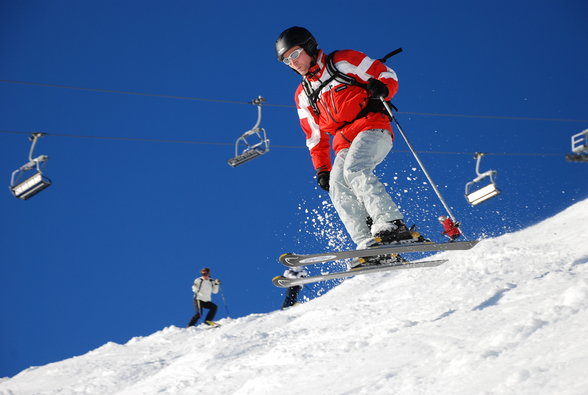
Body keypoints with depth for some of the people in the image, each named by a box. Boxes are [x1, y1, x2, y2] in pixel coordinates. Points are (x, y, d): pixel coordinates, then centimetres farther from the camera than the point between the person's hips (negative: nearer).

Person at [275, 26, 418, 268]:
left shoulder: (343, 61, 6)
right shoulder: (303, 95, 23)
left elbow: (388, 75, 4)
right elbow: (315, 137, 26)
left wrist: (380, 89, -19)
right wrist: (321, 169, 17)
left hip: (372, 129, -5)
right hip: (345, 143, 5)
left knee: (354, 169, -31)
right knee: (337, 187, -20)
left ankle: (393, 226, -40)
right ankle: (370, 247, -30)